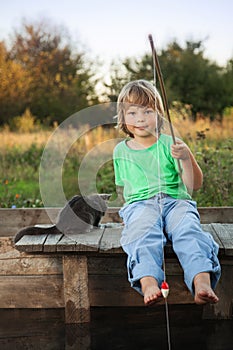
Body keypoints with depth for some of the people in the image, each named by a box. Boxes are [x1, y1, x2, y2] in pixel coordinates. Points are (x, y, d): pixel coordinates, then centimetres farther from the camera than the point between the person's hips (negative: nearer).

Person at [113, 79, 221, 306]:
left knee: (188, 230, -33)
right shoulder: (121, 151, 18)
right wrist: (131, 201, 10)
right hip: (139, 204, 0)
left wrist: (186, 158, -9)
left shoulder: (170, 144, 12)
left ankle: (202, 283, -52)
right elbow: (122, 187, 30)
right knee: (143, 233, -35)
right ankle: (148, 282, -56)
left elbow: (194, 185, 7)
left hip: (176, 201, 0)